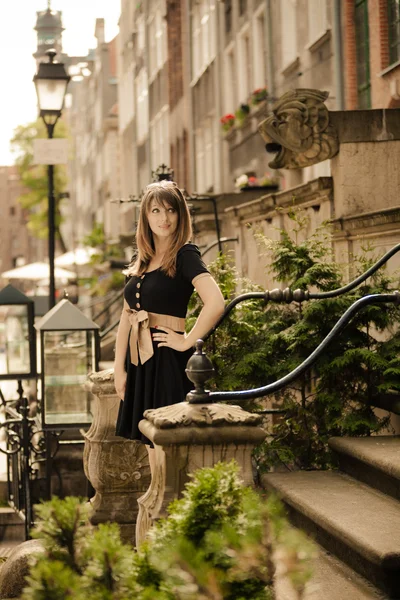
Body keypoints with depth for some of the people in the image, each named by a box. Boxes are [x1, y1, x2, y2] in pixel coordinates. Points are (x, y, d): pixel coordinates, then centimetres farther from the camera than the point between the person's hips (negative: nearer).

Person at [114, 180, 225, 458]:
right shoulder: (141, 261, 13)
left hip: (169, 361, -7)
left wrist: (187, 341, -15)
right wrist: (119, 367, 6)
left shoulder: (185, 255, -9)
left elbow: (216, 303, -24)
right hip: (140, 361, 7)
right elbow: (127, 315, 12)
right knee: (152, 448, 12)